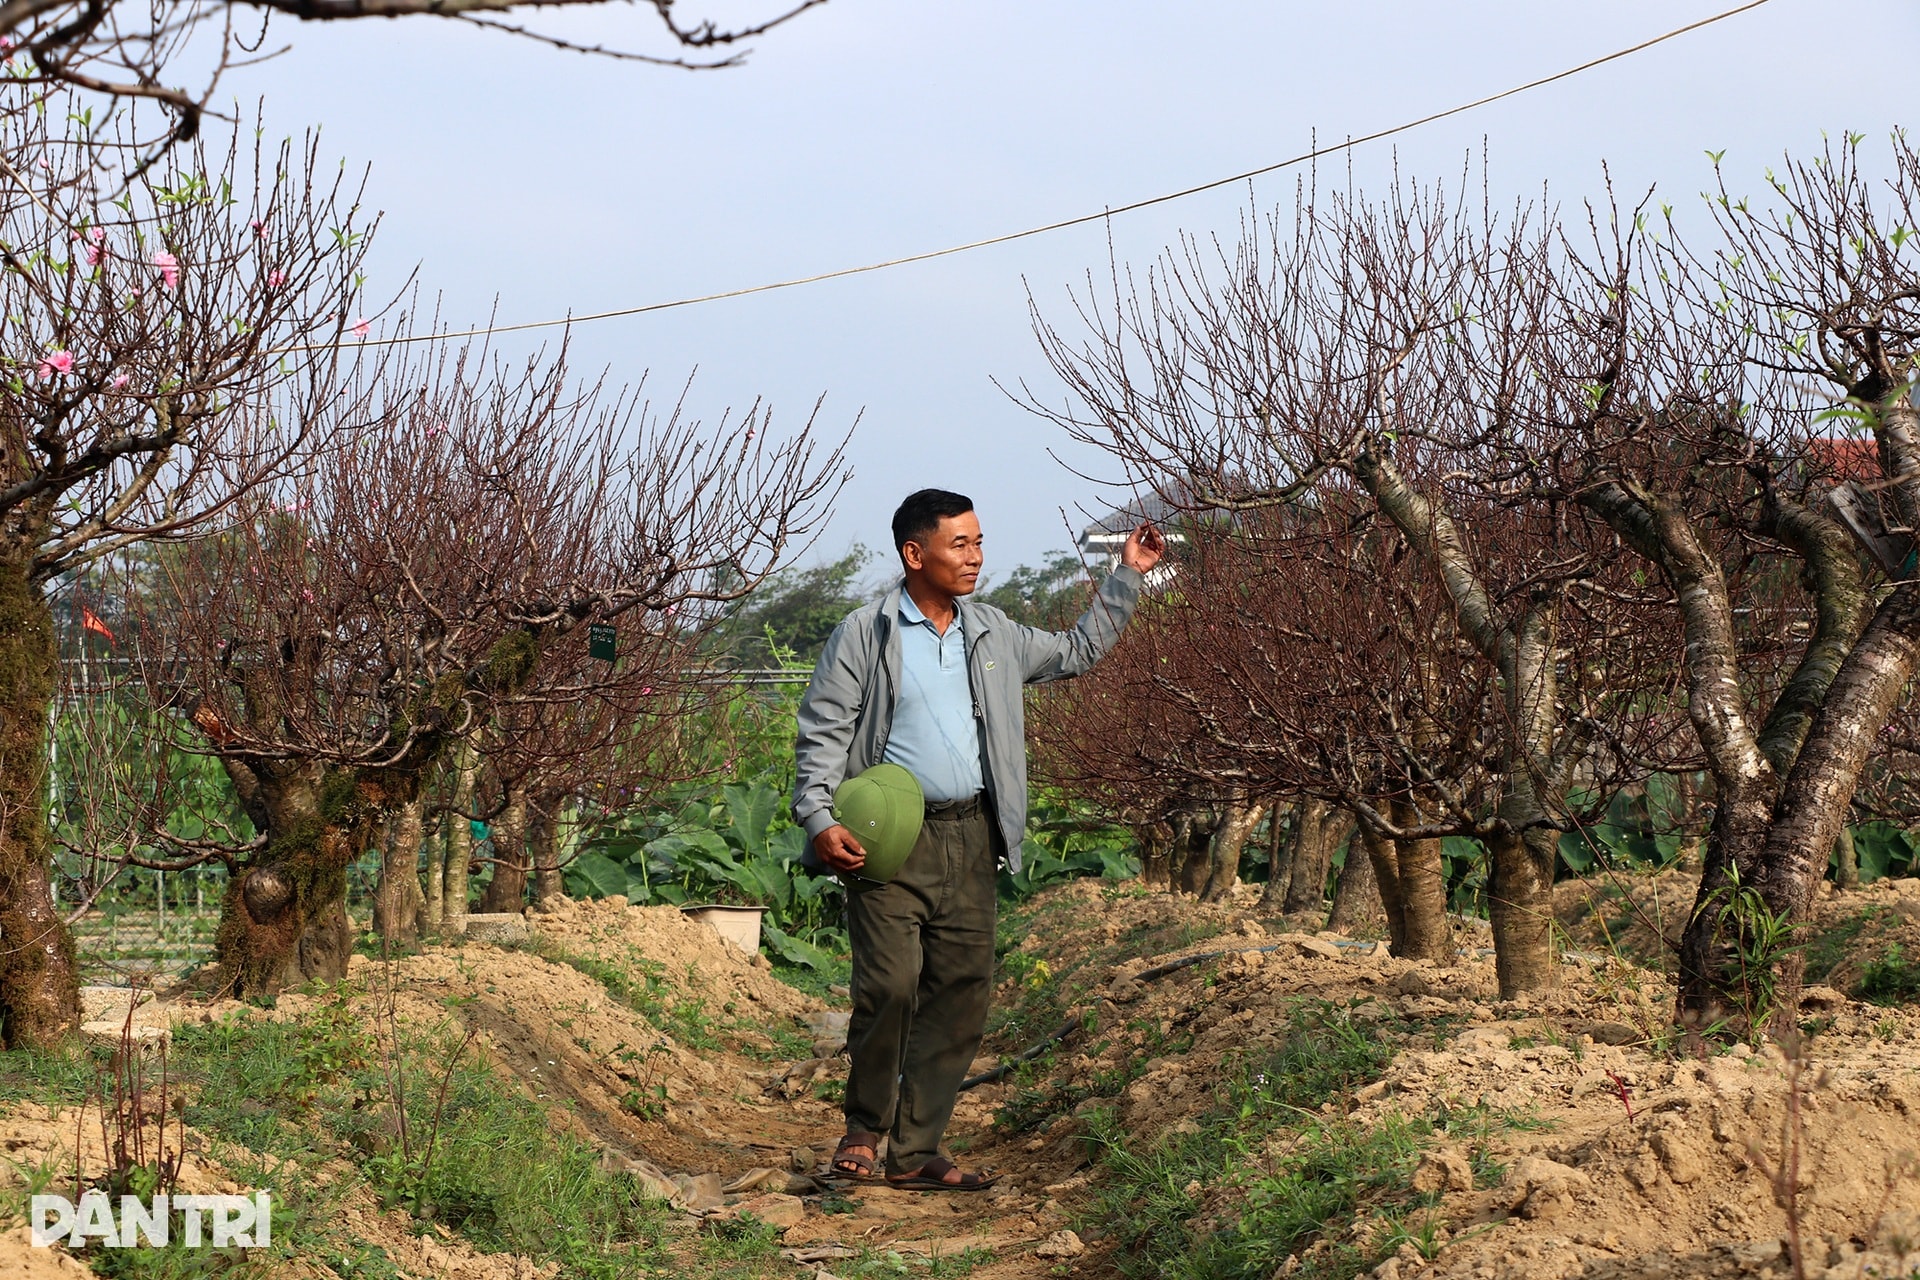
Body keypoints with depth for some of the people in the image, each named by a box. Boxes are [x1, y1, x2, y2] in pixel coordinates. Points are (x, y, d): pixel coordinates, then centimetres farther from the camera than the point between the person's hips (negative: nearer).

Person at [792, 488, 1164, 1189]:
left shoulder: (993, 634, 14)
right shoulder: (865, 635, -2)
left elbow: (1075, 652, 30)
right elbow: (822, 732, -5)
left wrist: (1127, 577, 26)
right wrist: (819, 820, -18)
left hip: (969, 840, 6)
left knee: (962, 994, 3)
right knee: (890, 985, -16)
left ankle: (915, 1152, 11)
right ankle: (864, 1128, 7)